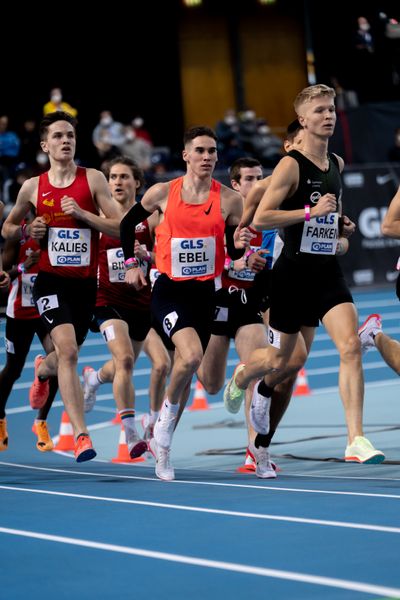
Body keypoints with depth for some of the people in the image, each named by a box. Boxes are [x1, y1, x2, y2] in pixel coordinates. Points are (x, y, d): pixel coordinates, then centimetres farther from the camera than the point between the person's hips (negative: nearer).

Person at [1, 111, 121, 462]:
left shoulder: (93, 179, -1)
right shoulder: (33, 187, 3)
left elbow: (118, 228, -5)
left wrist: (81, 213, -17)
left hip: (85, 283, 2)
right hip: (51, 281, -2)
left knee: (65, 357, 17)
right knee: (68, 351, -22)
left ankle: (42, 371, 56)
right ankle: (81, 435, -23)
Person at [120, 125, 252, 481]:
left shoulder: (229, 199, -2)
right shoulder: (163, 193, -4)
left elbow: (233, 253, 6)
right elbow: (128, 223, 12)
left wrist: (239, 245, -15)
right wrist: (131, 263, 7)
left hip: (204, 292, 3)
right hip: (169, 290, -3)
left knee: (185, 371, 10)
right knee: (191, 356, -26)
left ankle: (162, 447, 26)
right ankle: (167, 413, 1)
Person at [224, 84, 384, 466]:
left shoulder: (337, 164, 10)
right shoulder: (291, 165, -12)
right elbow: (259, 219, -19)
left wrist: (341, 224, 10)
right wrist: (312, 211, -24)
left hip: (328, 273, 5)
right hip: (294, 273, -4)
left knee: (350, 346, -16)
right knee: (279, 360, 11)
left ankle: (356, 441, -18)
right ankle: (241, 377, 48)